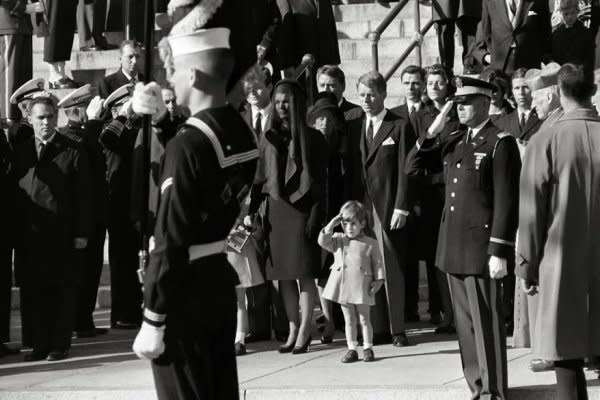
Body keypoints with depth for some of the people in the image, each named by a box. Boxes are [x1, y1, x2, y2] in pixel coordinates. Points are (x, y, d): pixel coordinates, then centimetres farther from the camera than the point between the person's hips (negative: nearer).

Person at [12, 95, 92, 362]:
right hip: (30, 235, 3)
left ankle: (60, 344, 11)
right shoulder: (20, 151, 9)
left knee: (62, 291, 4)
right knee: (35, 291, 5)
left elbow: (83, 196, -2)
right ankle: (40, 344, 13)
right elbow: (13, 192, 9)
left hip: (63, 236, -3)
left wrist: (81, 233, -7)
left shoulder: (73, 151, -1)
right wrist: (16, 230, 2)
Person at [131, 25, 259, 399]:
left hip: (187, 291, -8)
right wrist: (161, 118, 15)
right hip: (222, 283, 8)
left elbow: (172, 241, -22)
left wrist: (153, 322, -18)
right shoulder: (242, 131, 3)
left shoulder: (189, 142, -21)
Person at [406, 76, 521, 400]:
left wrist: (499, 252, -17)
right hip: (454, 246, 7)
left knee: (486, 322, -3)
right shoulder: (454, 141, 13)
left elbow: (506, 202, -13)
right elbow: (412, 167, 15)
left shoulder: (501, 144, -9)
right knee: (465, 322, 12)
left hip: (481, 247, -7)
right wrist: (432, 132, 1)